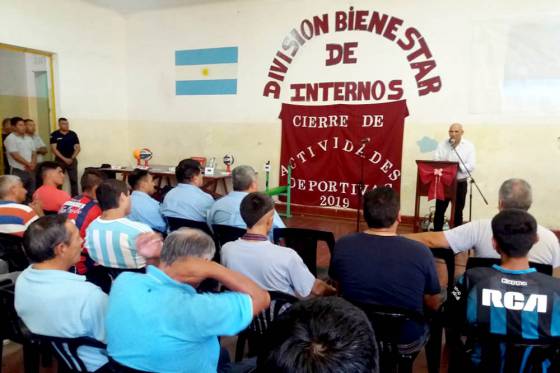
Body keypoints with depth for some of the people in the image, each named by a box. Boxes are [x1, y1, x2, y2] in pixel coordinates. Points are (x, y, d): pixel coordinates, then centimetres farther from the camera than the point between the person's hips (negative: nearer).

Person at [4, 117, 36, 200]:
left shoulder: (29, 138, 13)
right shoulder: (10, 138, -8)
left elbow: (34, 153, 12)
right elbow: (15, 155, -15)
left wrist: (32, 164, -7)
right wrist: (29, 164, -10)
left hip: (30, 171, 7)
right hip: (18, 171, -7)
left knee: (31, 195, 11)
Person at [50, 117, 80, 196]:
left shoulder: (73, 134, 4)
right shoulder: (54, 135, -3)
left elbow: (78, 148, 4)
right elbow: (54, 149, -7)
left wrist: (72, 158, -8)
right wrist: (64, 159, -14)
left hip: (72, 160, 2)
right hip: (59, 160, -2)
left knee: (74, 180, 1)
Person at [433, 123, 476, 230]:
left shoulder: (469, 146, -2)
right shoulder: (442, 144, 2)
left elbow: (471, 166, -10)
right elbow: (435, 162, -3)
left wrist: (458, 166, -24)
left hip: (460, 183, -1)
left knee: (458, 211, 11)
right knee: (439, 209, 4)